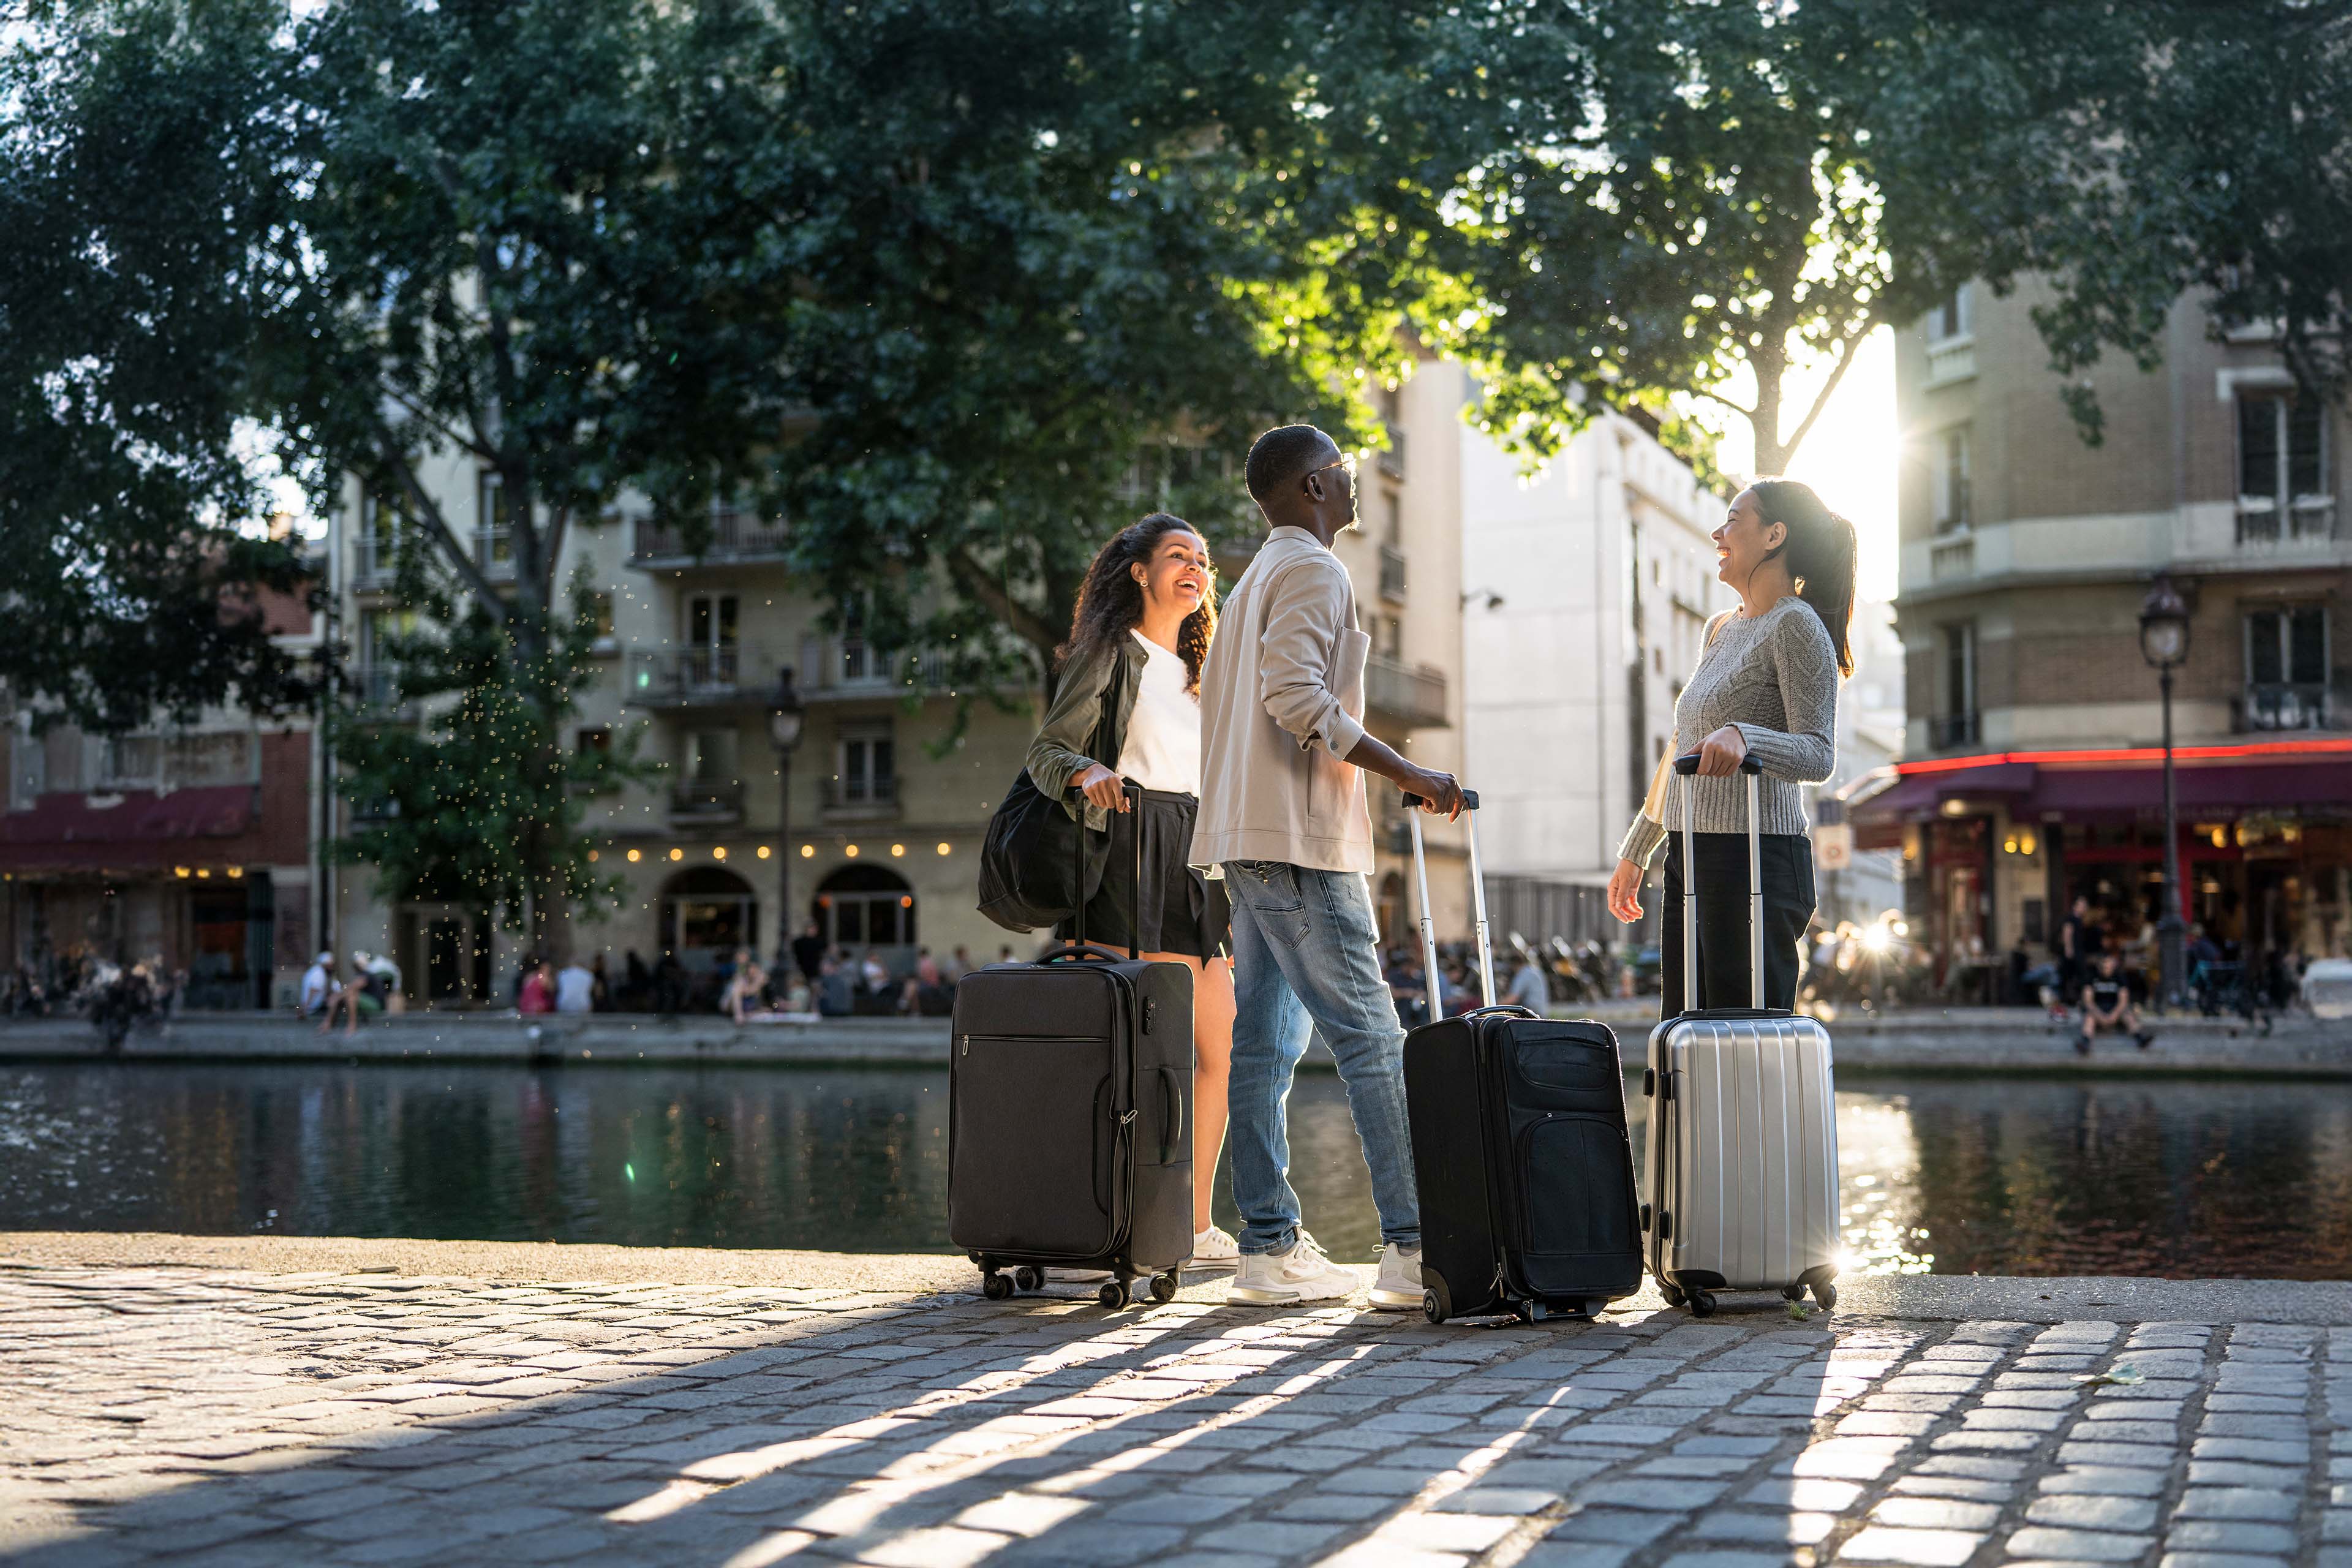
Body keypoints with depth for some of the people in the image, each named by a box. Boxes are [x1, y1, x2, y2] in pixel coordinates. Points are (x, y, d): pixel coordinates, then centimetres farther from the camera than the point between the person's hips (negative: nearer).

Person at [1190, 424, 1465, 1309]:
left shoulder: (1256, 578, 24)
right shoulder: (1313, 571, -7)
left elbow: (1218, 704, 25)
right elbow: (1298, 697, -20)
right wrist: (1407, 774, -17)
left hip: (1247, 838, 10)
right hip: (1299, 839, -10)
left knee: (1267, 1041, 6)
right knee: (1369, 1037, -11)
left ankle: (1270, 1250, 6)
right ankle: (1411, 1248, -14)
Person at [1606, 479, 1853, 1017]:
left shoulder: (1795, 626, -7)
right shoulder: (1721, 629, 19)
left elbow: (1819, 755, -16)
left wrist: (1744, 737, -35)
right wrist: (1636, 851, 28)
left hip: (1756, 857, -9)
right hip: (1692, 861, 9)